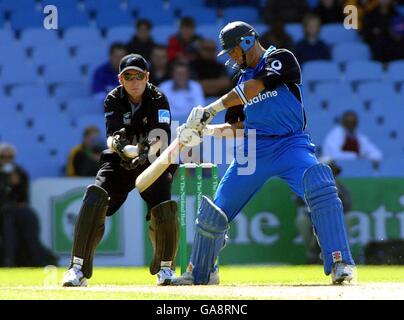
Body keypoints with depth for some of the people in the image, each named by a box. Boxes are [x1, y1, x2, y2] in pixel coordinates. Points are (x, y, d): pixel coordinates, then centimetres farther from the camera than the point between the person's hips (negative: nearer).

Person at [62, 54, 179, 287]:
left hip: (153, 162, -1)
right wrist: (118, 144, -46)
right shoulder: (114, 100, -10)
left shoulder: (158, 99, -13)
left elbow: (159, 137, -25)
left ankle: (165, 267, 8)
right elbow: (112, 137, -22)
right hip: (120, 162, 1)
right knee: (95, 199, -23)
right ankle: (78, 269, -21)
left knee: (165, 210, -21)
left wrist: (146, 153, -46)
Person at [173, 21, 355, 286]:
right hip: (254, 149, 6)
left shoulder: (281, 59, -2)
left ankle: (340, 264, -31)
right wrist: (205, 129, 9)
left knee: (320, 187, -32)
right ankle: (200, 273, 22)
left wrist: (211, 110, -20)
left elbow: (256, 87, -18)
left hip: (290, 144, -6)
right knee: (214, 211, 4)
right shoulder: (243, 79, 18)